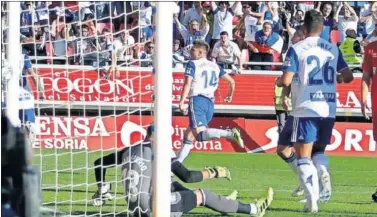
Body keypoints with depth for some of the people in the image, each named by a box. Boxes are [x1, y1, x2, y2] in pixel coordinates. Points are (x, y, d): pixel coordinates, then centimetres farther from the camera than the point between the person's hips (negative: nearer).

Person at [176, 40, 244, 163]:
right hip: (210, 102, 7)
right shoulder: (214, 66, 18)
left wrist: (182, 102, -17)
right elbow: (231, 81, 21)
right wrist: (230, 95, 39)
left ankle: (230, 134, -39)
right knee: (189, 135, 17)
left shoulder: (192, 64, 1)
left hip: (197, 100, -7)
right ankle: (178, 162, 14)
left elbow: (187, 84, -11)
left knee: (200, 135, -20)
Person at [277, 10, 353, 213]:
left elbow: (286, 80, -12)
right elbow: (348, 77, 9)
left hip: (305, 110, -4)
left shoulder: (296, 49, -5)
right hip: (328, 110, 4)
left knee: (303, 156, 3)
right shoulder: (333, 49, 8)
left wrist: (279, 82, 12)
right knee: (318, 150, 21)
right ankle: (323, 171, -13)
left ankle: (312, 200, -12)